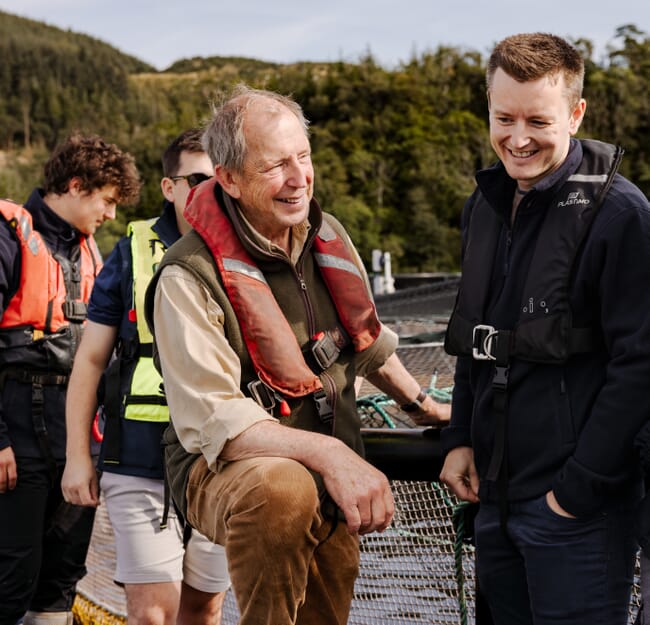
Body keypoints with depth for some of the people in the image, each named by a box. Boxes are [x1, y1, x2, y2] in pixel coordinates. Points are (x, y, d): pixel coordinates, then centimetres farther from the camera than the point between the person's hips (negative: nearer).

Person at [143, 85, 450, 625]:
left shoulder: (327, 237, 4)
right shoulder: (189, 278, -20)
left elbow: (367, 339, 22)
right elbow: (210, 419, -26)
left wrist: (426, 407, 26)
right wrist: (326, 452, -36)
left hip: (334, 486, 7)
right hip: (226, 467, -7)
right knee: (281, 488, -39)